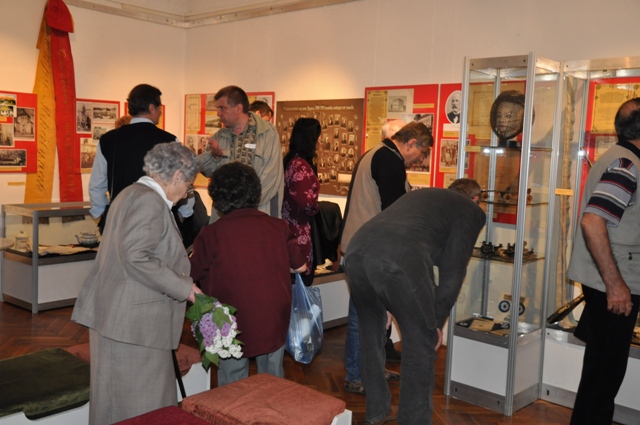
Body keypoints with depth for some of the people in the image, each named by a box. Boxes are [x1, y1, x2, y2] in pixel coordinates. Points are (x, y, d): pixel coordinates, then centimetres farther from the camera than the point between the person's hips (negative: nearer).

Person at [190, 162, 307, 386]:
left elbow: (192, 274, -4)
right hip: (275, 323, 3)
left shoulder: (211, 234, -14)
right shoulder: (278, 227, -6)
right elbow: (301, 266, 3)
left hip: (234, 325, -2)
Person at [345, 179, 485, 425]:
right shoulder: (470, 210, 20)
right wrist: (437, 320, 22)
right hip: (400, 260, -7)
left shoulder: (421, 194, 39)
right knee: (420, 345, 13)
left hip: (357, 250, 7)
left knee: (370, 335, 26)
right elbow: (453, 271, 13)